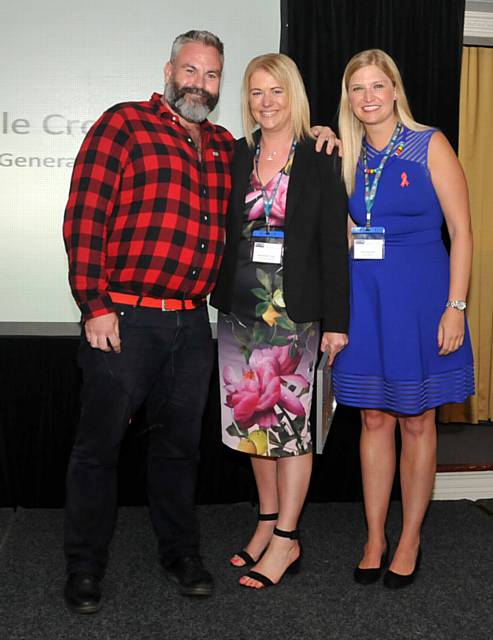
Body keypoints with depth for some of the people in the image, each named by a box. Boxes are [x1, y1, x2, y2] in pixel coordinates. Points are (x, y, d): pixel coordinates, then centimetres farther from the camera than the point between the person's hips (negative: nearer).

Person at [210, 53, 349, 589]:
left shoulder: (320, 161, -2)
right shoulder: (236, 156, 8)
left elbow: (334, 243, -5)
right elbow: (224, 230, 10)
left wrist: (336, 319, -9)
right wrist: (221, 296, 3)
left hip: (294, 310, -4)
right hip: (242, 308, 5)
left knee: (290, 419, 0)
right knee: (253, 417, 11)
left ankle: (285, 540, 11)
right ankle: (268, 523, 26)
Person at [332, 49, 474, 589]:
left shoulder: (430, 145, -3)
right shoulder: (349, 154, 10)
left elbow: (461, 230, -6)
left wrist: (455, 307, -13)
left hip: (418, 295, -4)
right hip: (363, 297, 4)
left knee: (416, 421, 7)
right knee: (374, 419, 10)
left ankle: (409, 541, 21)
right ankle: (375, 538, 22)